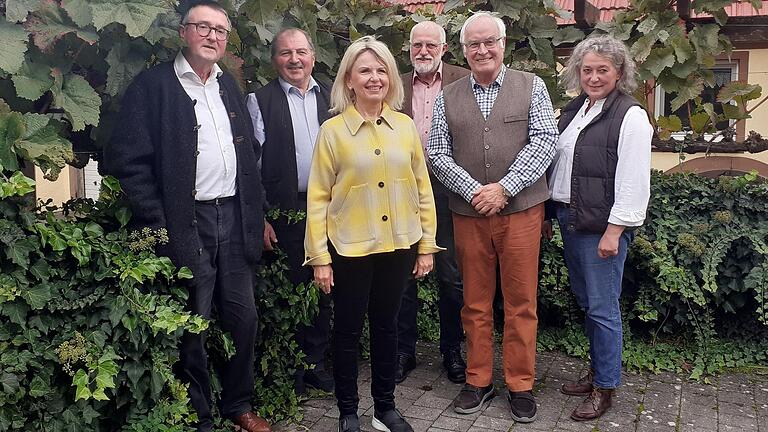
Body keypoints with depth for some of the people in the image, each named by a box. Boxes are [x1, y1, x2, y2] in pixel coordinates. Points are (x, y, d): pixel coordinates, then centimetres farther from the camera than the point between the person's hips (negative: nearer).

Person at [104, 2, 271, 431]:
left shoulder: (229, 86, 15)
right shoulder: (153, 85, -4)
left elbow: (251, 153, 20)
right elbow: (129, 160, -9)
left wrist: (258, 213, 14)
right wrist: (157, 226, -14)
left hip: (235, 218, 6)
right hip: (187, 223, -5)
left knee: (244, 317, 11)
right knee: (193, 328, 3)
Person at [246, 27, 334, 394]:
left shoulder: (330, 96, 9)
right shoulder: (261, 100, -1)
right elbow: (253, 163, -4)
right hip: (285, 212, -3)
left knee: (323, 290, 11)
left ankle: (316, 363, 26)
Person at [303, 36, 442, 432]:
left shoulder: (405, 126, 2)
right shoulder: (333, 130, -6)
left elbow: (422, 187, 7)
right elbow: (318, 196, -5)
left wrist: (426, 245, 6)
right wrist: (319, 257, -7)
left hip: (399, 246, 3)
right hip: (350, 248, -3)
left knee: (386, 326, 15)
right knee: (348, 329, 9)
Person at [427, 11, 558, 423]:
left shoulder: (531, 87, 3)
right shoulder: (447, 98, 7)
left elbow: (544, 141, -6)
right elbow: (437, 154, 3)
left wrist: (503, 188, -14)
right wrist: (473, 191, -11)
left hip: (521, 208, -1)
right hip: (467, 212, 2)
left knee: (521, 302, 5)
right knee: (475, 303, 10)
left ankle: (521, 385, 18)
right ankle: (478, 381, 23)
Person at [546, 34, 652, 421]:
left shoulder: (630, 117, -10)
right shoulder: (573, 110, 13)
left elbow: (633, 183, -16)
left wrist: (613, 232, -18)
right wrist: (548, 212, 14)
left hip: (601, 227, -8)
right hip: (569, 220, 8)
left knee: (602, 308, 0)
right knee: (585, 301, 17)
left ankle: (605, 388, 13)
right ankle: (596, 371, 31)